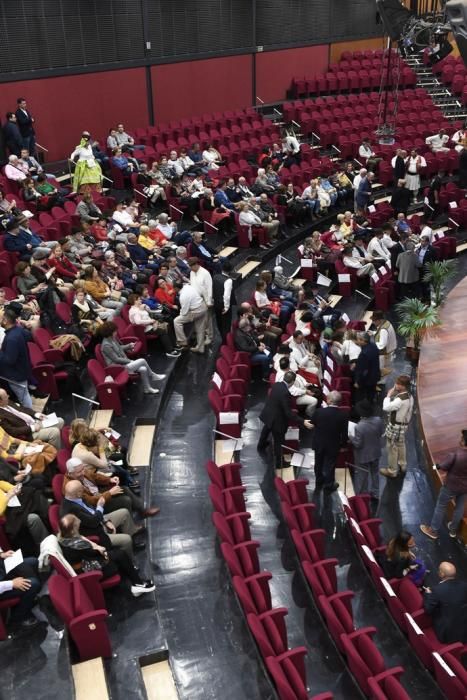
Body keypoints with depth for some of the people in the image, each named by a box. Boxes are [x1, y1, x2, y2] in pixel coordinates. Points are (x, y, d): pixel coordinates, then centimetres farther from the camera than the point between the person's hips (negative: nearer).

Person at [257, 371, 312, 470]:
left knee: (266, 430, 37)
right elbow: (288, 413, -32)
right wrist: (303, 422, -33)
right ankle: (278, 463, 31)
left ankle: (261, 446, 65)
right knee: (278, 442, 13)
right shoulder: (285, 393, -35)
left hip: (267, 414, 8)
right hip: (276, 420, -8)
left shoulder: (277, 384, -10)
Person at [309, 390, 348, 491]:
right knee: (330, 464, 16)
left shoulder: (319, 411, -22)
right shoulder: (344, 415, -20)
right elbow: (344, 433, -12)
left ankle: (319, 482, 37)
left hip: (319, 442, 1)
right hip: (333, 444, -1)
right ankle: (329, 485, 28)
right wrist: (342, 443, 4)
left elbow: (312, 424, -5)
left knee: (319, 463, 21)